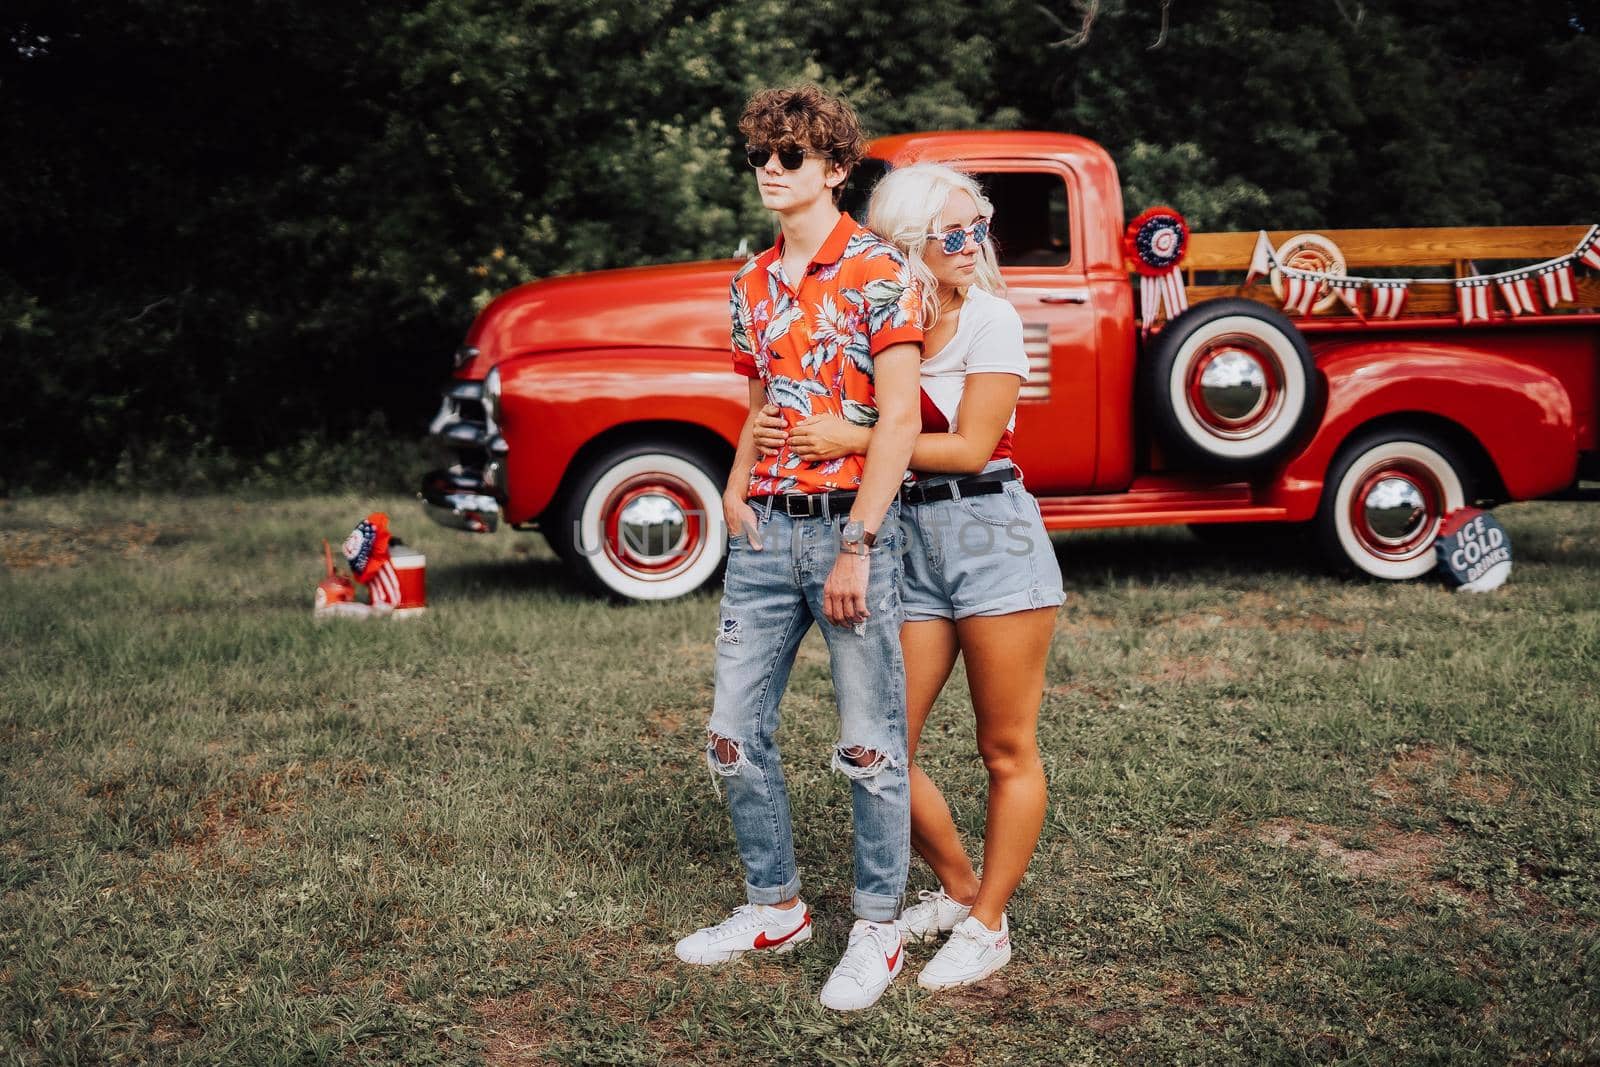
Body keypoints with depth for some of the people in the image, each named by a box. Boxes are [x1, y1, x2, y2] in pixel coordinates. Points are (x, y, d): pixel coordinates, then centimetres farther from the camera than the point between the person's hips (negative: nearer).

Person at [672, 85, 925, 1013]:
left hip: (850, 528, -7)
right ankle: (775, 907, 26)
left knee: (870, 744, 1)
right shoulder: (753, 282, 12)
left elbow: (899, 420, -13)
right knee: (735, 732, 10)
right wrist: (737, 486, 5)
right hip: (766, 529, 7)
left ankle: (878, 927, 16)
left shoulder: (879, 272, -9)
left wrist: (856, 547, -18)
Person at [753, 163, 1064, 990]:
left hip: (991, 533, -5)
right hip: (908, 545, 5)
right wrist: (787, 433, -7)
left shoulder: (990, 319, -5)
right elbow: (847, 422, 13)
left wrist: (854, 440, -15)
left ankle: (987, 926, 17)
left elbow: (969, 448, -12)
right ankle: (958, 890, 26)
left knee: (1007, 750, 3)